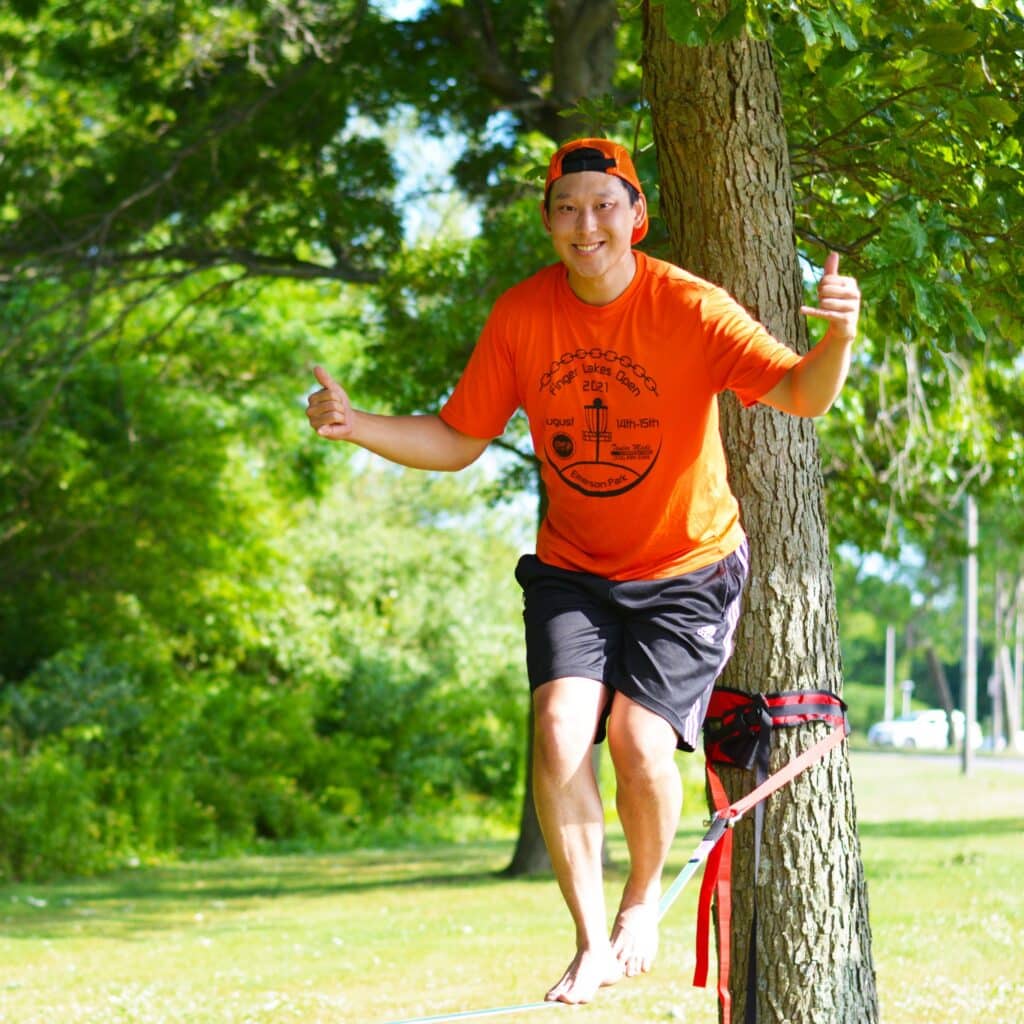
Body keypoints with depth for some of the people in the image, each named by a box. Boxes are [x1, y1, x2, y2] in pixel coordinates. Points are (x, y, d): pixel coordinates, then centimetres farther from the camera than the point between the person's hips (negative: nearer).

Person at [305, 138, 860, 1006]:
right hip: (572, 570, 3)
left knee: (640, 743, -18)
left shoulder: (687, 307, -16)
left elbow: (802, 394, -24)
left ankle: (644, 896, 15)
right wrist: (356, 426, -15)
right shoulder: (522, 315, -6)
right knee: (561, 726, -19)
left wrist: (839, 338, -46)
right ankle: (592, 942, -5)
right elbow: (457, 441, 1)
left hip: (685, 569, -3)